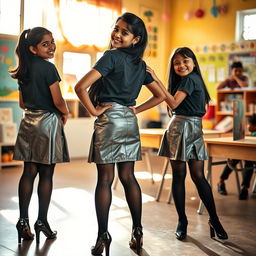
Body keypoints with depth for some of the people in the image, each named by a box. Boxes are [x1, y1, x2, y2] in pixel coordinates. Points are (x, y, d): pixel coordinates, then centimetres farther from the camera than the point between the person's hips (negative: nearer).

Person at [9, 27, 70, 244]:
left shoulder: (24, 71, 11)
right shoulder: (48, 68, -12)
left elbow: (22, 103, 15)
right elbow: (58, 100, -14)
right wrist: (65, 113, 4)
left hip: (29, 122, 7)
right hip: (48, 122, -7)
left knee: (29, 172, 9)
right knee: (46, 174, 2)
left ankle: (23, 220, 11)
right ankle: (42, 221, 10)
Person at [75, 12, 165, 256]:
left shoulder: (111, 57, -8)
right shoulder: (140, 65, 12)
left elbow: (80, 87, -18)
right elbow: (160, 96, 19)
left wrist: (94, 111, -7)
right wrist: (136, 109, 11)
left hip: (109, 120, -6)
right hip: (130, 122, 6)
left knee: (105, 179, -2)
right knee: (128, 177, 11)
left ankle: (103, 236, 4)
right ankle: (137, 231, 15)